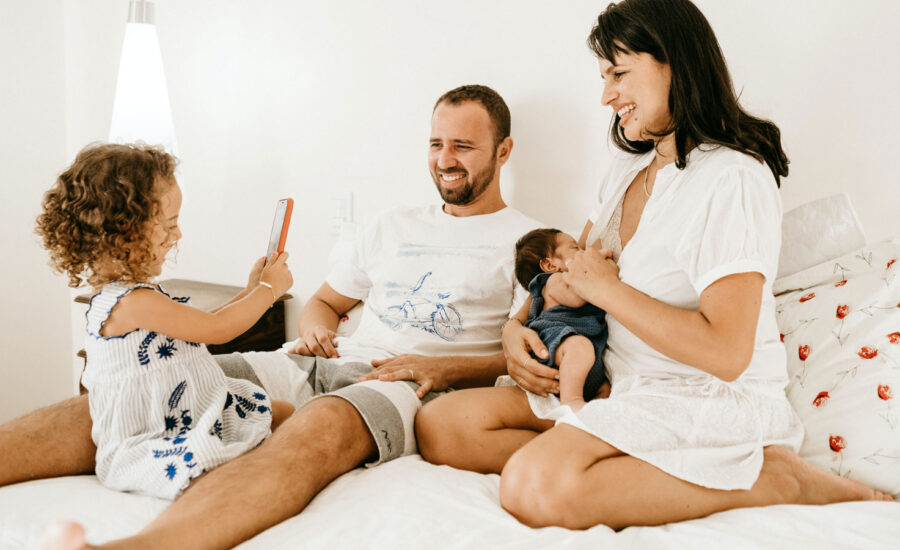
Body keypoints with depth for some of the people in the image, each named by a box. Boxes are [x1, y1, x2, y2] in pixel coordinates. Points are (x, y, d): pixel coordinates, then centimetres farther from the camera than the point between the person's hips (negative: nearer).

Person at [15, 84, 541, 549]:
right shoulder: (394, 225, 28)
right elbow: (322, 302, 31)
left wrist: (444, 368, -15)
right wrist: (316, 328, 6)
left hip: (413, 384, -6)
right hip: (328, 361, 6)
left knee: (321, 425, -43)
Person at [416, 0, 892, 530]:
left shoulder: (734, 178, -14)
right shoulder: (627, 171, 14)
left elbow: (726, 353, -23)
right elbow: (574, 273, 23)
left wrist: (607, 288, -13)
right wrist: (517, 327, 1)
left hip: (710, 402, -8)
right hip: (620, 388, 9)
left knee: (536, 487, -34)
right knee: (440, 426, -8)